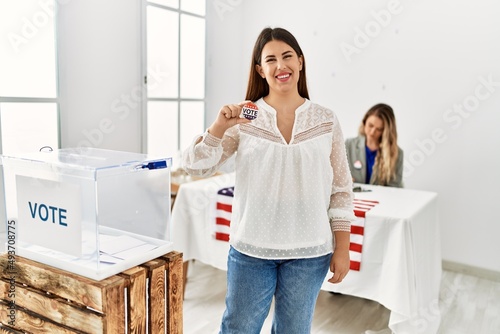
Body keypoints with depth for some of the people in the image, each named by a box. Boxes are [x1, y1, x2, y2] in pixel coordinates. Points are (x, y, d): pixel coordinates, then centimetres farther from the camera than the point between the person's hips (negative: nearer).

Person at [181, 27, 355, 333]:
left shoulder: (326, 121, -1)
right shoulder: (244, 119, -3)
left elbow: (341, 190, 1)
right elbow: (195, 167, -5)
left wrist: (342, 250, -2)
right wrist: (219, 126, -20)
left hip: (309, 253, 1)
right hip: (250, 249, 0)